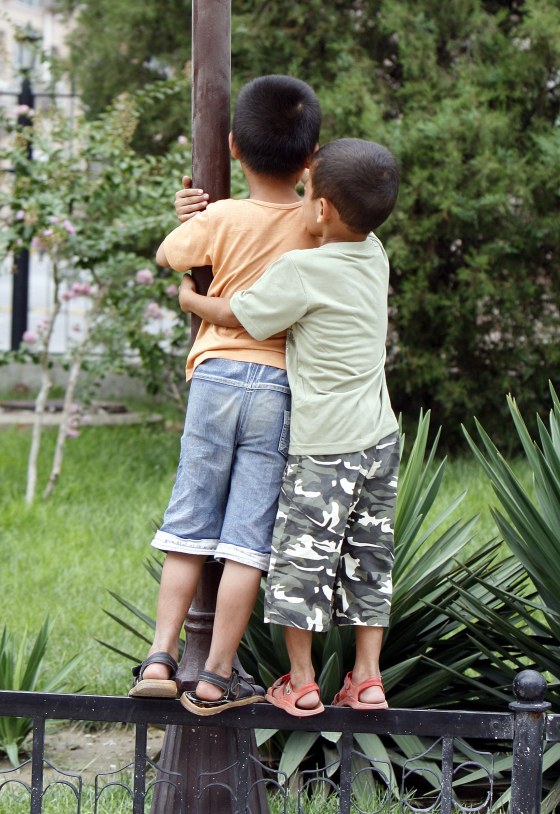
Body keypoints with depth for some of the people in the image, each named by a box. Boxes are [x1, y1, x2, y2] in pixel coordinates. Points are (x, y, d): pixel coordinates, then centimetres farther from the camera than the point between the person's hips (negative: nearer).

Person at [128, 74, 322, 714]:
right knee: (248, 540, 2)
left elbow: (167, 255, 11)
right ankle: (217, 677, 3)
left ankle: (160, 655, 6)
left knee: (189, 525, 11)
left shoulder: (221, 218, -5)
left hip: (216, 378, 0)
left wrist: (190, 216, 24)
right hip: (282, 385, 0)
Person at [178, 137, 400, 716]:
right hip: (380, 437, 7)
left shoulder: (301, 271, -18)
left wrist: (189, 298, 14)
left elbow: (232, 315, -9)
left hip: (324, 447, -7)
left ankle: (301, 683, 11)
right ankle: (367, 678, 15)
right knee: (367, 560, 13)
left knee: (302, 558, 5)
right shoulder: (374, 256, 3)